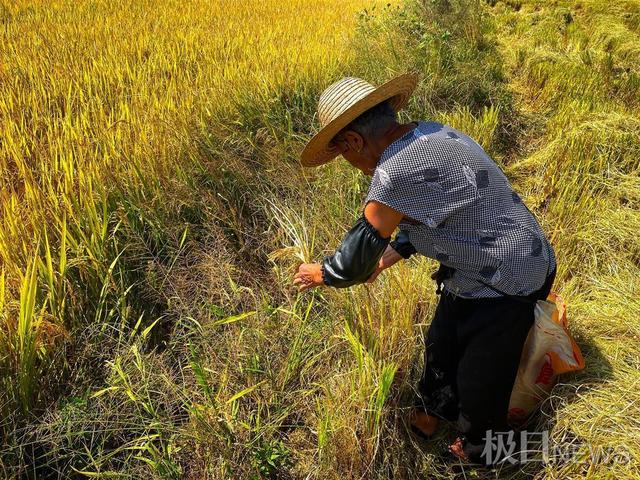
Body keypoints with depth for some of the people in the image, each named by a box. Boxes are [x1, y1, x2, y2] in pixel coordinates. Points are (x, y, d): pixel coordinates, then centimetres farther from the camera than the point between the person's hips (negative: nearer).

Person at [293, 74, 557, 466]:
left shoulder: (397, 170, -31)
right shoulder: (425, 135, 0)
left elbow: (356, 260, -22)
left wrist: (321, 273, -2)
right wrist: (388, 256, 19)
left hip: (505, 285, -9)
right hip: (475, 272, 9)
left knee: (479, 382, 13)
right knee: (441, 346, 25)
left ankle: (481, 451, 42)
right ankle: (431, 413, 51)